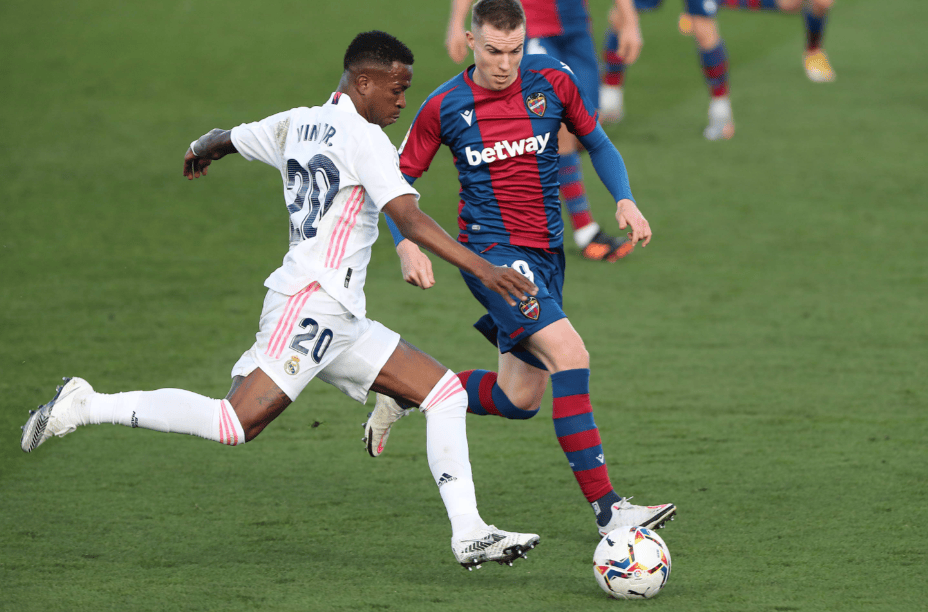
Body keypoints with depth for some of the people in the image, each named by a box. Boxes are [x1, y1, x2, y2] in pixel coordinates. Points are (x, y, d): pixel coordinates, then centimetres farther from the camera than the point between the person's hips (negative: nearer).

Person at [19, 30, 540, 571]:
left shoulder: (296, 124, 16)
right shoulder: (363, 138, -9)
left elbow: (224, 139, 33)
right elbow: (411, 221, -20)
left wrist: (201, 151, 57)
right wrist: (483, 269, -24)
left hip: (341, 322, 10)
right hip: (311, 302, -10)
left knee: (446, 392, 7)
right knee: (235, 424, -19)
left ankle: (470, 533, 0)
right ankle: (85, 407, -10)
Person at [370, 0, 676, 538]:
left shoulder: (551, 79, -1)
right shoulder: (445, 107, -6)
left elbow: (597, 143, 12)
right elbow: (400, 181, 5)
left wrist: (625, 200, -5)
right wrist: (407, 245, -11)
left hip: (547, 252, 5)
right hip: (492, 252, -5)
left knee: (520, 400, 10)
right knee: (570, 355, -25)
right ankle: (606, 508, -28)